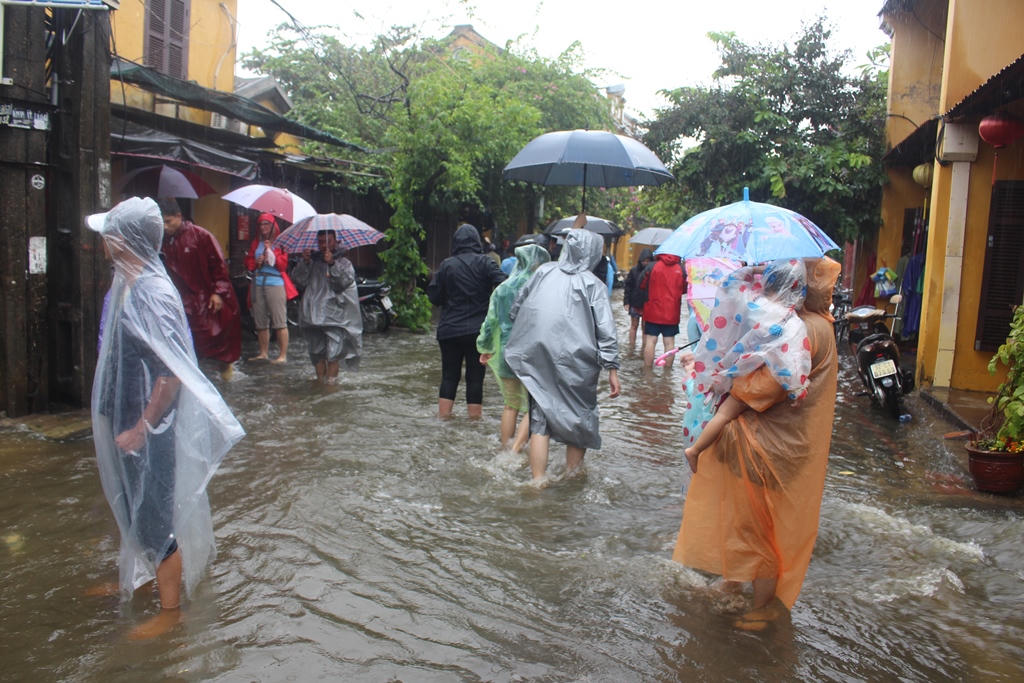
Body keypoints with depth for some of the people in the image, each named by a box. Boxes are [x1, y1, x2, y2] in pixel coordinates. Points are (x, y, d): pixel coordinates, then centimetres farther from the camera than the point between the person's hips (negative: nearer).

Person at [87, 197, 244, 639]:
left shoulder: (152, 294, -23)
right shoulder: (128, 285, 6)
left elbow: (172, 373, -26)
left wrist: (141, 428, -21)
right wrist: (124, 424, 19)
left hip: (148, 429, -9)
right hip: (126, 421, 9)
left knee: (155, 517, 3)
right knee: (134, 509, 24)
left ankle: (170, 610, 18)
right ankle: (138, 579, 44)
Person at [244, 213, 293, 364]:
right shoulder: (256, 243, 17)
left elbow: (283, 264, -7)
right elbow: (248, 263, 18)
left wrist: (270, 251, -12)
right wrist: (257, 262, -2)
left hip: (275, 284, -5)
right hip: (258, 284, 6)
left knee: (280, 321, -8)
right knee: (260, 322, 8)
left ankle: (283, 355, -7)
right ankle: (263, 353, 17)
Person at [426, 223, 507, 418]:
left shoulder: (446, 265, 0)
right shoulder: (484, 262, -4)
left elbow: (434, 297, 1)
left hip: (449, 331, 2)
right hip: (478, 330, -2)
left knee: (449, 376, 11)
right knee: (475, 377, 6)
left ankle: (443, 416, 14)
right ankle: (475, 417, 10)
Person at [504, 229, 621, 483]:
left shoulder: (543, 271, 6)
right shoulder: (593, 284, -4)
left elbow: (516, 308, 13)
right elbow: (606, 331, -9)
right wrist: (612, 369, -6)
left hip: (538, 362, 3)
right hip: (576, 364, -2)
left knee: (539, 421, 8)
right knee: (579, 421, 15)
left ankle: (538, 481, 9)